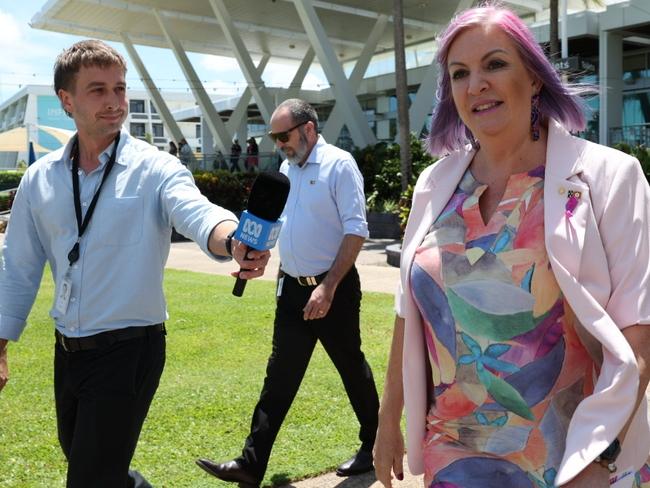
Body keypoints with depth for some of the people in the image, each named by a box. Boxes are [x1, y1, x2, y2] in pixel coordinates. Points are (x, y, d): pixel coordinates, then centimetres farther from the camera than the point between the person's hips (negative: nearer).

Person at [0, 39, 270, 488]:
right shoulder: (40, 179, 2)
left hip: (129, 350, -5)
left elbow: (197, 214, -34)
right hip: (67, 351, 6)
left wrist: (233, 240, -56)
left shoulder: (156, 169, -13)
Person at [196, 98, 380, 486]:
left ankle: (373, 447, 30)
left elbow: (356, 230, -17)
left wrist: (328, 287, -21)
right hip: (292, 288, 6)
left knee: (352, 368, 9)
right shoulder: (287, 168, 11)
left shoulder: (338, 164, -11)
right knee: (280, 376, 6)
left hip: (333, 289, -6)